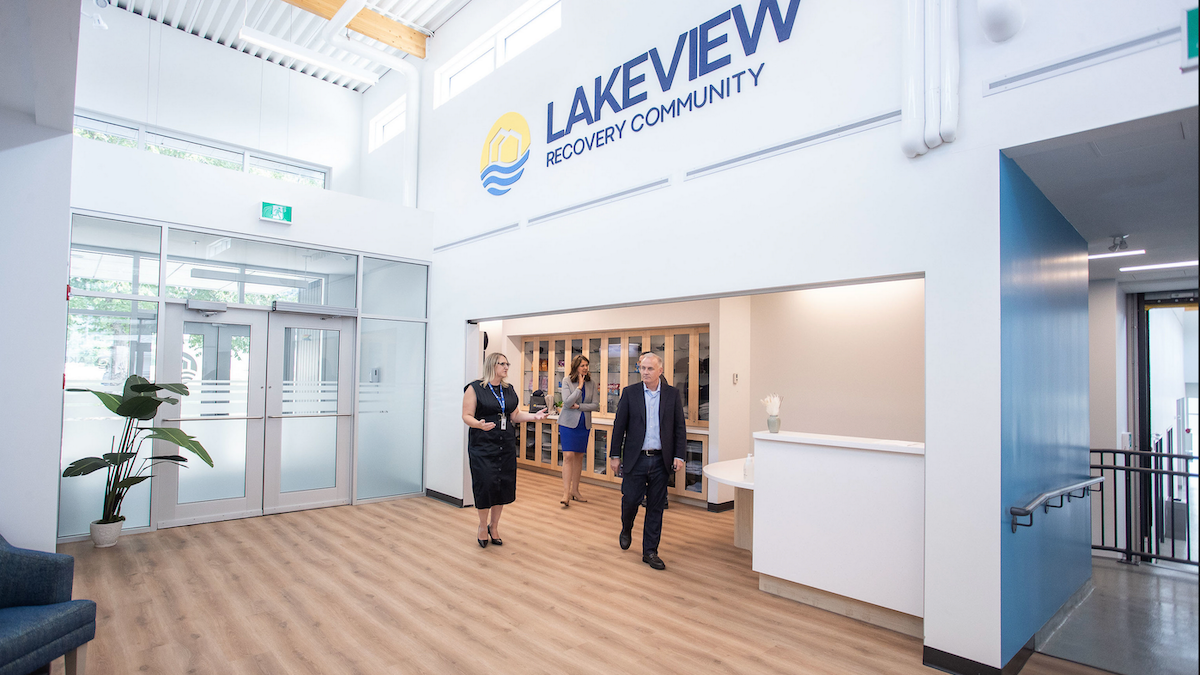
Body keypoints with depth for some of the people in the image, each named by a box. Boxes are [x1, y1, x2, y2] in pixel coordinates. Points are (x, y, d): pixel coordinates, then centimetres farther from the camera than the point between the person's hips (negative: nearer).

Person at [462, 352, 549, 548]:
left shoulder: (510, 390, 12)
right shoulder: (475, 389, -4)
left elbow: (515, 415, 13)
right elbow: (467, 416, -7)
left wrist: (534, 416, -2)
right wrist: (479, 424, -26)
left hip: (506, 445, 5)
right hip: (483, 446, -5)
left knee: (504, 484, 6)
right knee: (485, 484, -7)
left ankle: (494, 526, 25)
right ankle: (483, 526, 18)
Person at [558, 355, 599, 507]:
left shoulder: (591, 384, 3)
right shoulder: (567, 381, -6)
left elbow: (596, 405, -3)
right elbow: (567, 402, -16)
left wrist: (578, 406, -14)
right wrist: (579, 386, -17)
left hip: (584, 424, 4)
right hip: (569, 423, -4)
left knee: (579, 456, 9)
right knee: (568, 455, -10)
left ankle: (575, 490, 20)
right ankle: (566, 493, -8)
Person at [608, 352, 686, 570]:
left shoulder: (672, 394, 2)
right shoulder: (630, 392, 0)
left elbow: (679, 427, 4)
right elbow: (619, 425, 2)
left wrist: (679, 455, -3)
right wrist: (615, 454, 0)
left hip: (660, 460, 1)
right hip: (636, 458, -1)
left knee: (656, 507, 7)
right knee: (630, 499, 2)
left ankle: (650, 551, 20)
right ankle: (626, 529, 36)